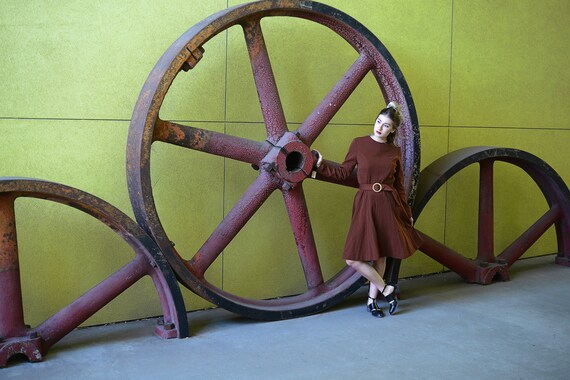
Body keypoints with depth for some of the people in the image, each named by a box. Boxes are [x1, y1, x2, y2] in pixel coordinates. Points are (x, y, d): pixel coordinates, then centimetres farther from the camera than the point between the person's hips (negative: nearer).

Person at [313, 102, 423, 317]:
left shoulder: (395, 152, 5)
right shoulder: (358, 144, 0)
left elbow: (400, 186, 12)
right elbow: (343, 173, 6)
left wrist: (407, 213, 15)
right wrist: (321, 164, -5)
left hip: (388, 206, 1)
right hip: (365, 205, -1)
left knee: (380, 255, 8)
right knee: (353, 259, -9)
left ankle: (372, 300, 24)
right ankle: (386, 289, 11)